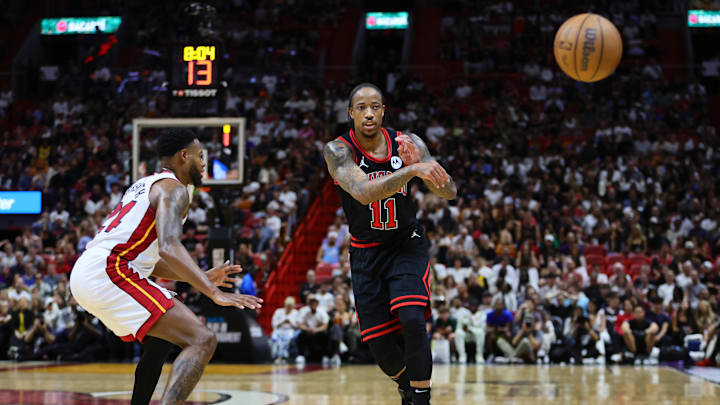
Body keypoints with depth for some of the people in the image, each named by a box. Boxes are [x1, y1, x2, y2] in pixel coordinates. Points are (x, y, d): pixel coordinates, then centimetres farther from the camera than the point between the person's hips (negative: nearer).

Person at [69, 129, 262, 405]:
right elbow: (168, 248, -22)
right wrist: (215, 293, -28)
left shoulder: (146, 185, 27)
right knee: (202, 340, -16)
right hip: (109, 274, -10)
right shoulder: (174, 189, -4)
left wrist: (204, 278, 29)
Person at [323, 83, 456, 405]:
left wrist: (419, 161, -31)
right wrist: (412, 171, -46)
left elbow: (449, 192, -13)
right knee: (378, 342, 0)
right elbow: (364, 193, -34)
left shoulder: (408, 144, -10)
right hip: (367, 252, 0)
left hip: (407, 244, 0)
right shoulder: (338, 151, -16)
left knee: (413, 321, -23)